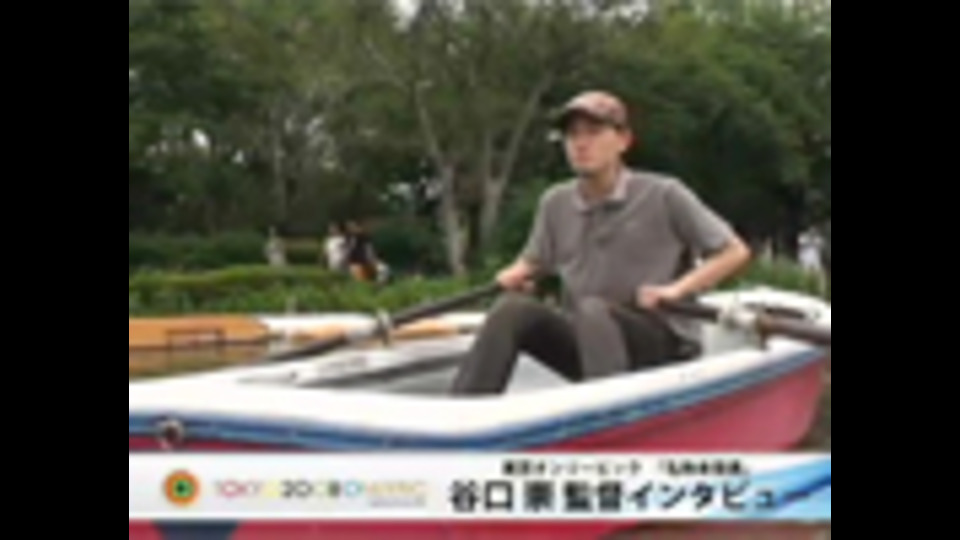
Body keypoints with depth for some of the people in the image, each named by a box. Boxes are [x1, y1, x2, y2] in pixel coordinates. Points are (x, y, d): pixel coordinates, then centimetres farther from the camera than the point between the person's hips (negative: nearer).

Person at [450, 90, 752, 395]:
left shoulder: (663, 196, -6)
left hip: (662, 344, -4)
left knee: (593, 310, -35)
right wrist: (516, 275, -1)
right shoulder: (555, 204, 7)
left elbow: (736, 253, -3)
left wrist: (677, 289, -16)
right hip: (582, 344, 4)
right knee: (511, 309, -21)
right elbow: (534, 261, 22)